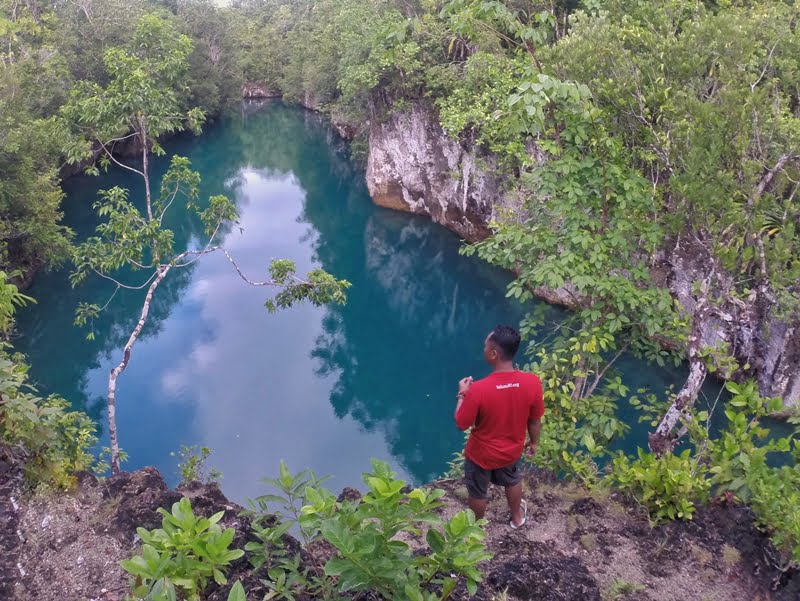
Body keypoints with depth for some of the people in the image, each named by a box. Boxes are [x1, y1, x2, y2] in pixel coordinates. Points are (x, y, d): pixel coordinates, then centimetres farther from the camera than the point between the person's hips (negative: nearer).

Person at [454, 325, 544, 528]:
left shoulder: (478, 389, -36)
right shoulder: (532, 382, -25)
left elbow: (461, 424, -21)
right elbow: (535, 420, -8)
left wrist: (462, 394, -6)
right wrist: (534, 442, 11)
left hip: (481, 454, -3)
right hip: (512, 450, 3)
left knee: (478, 492, 26)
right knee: (512, 481, 35)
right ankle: (517, 516, 60)